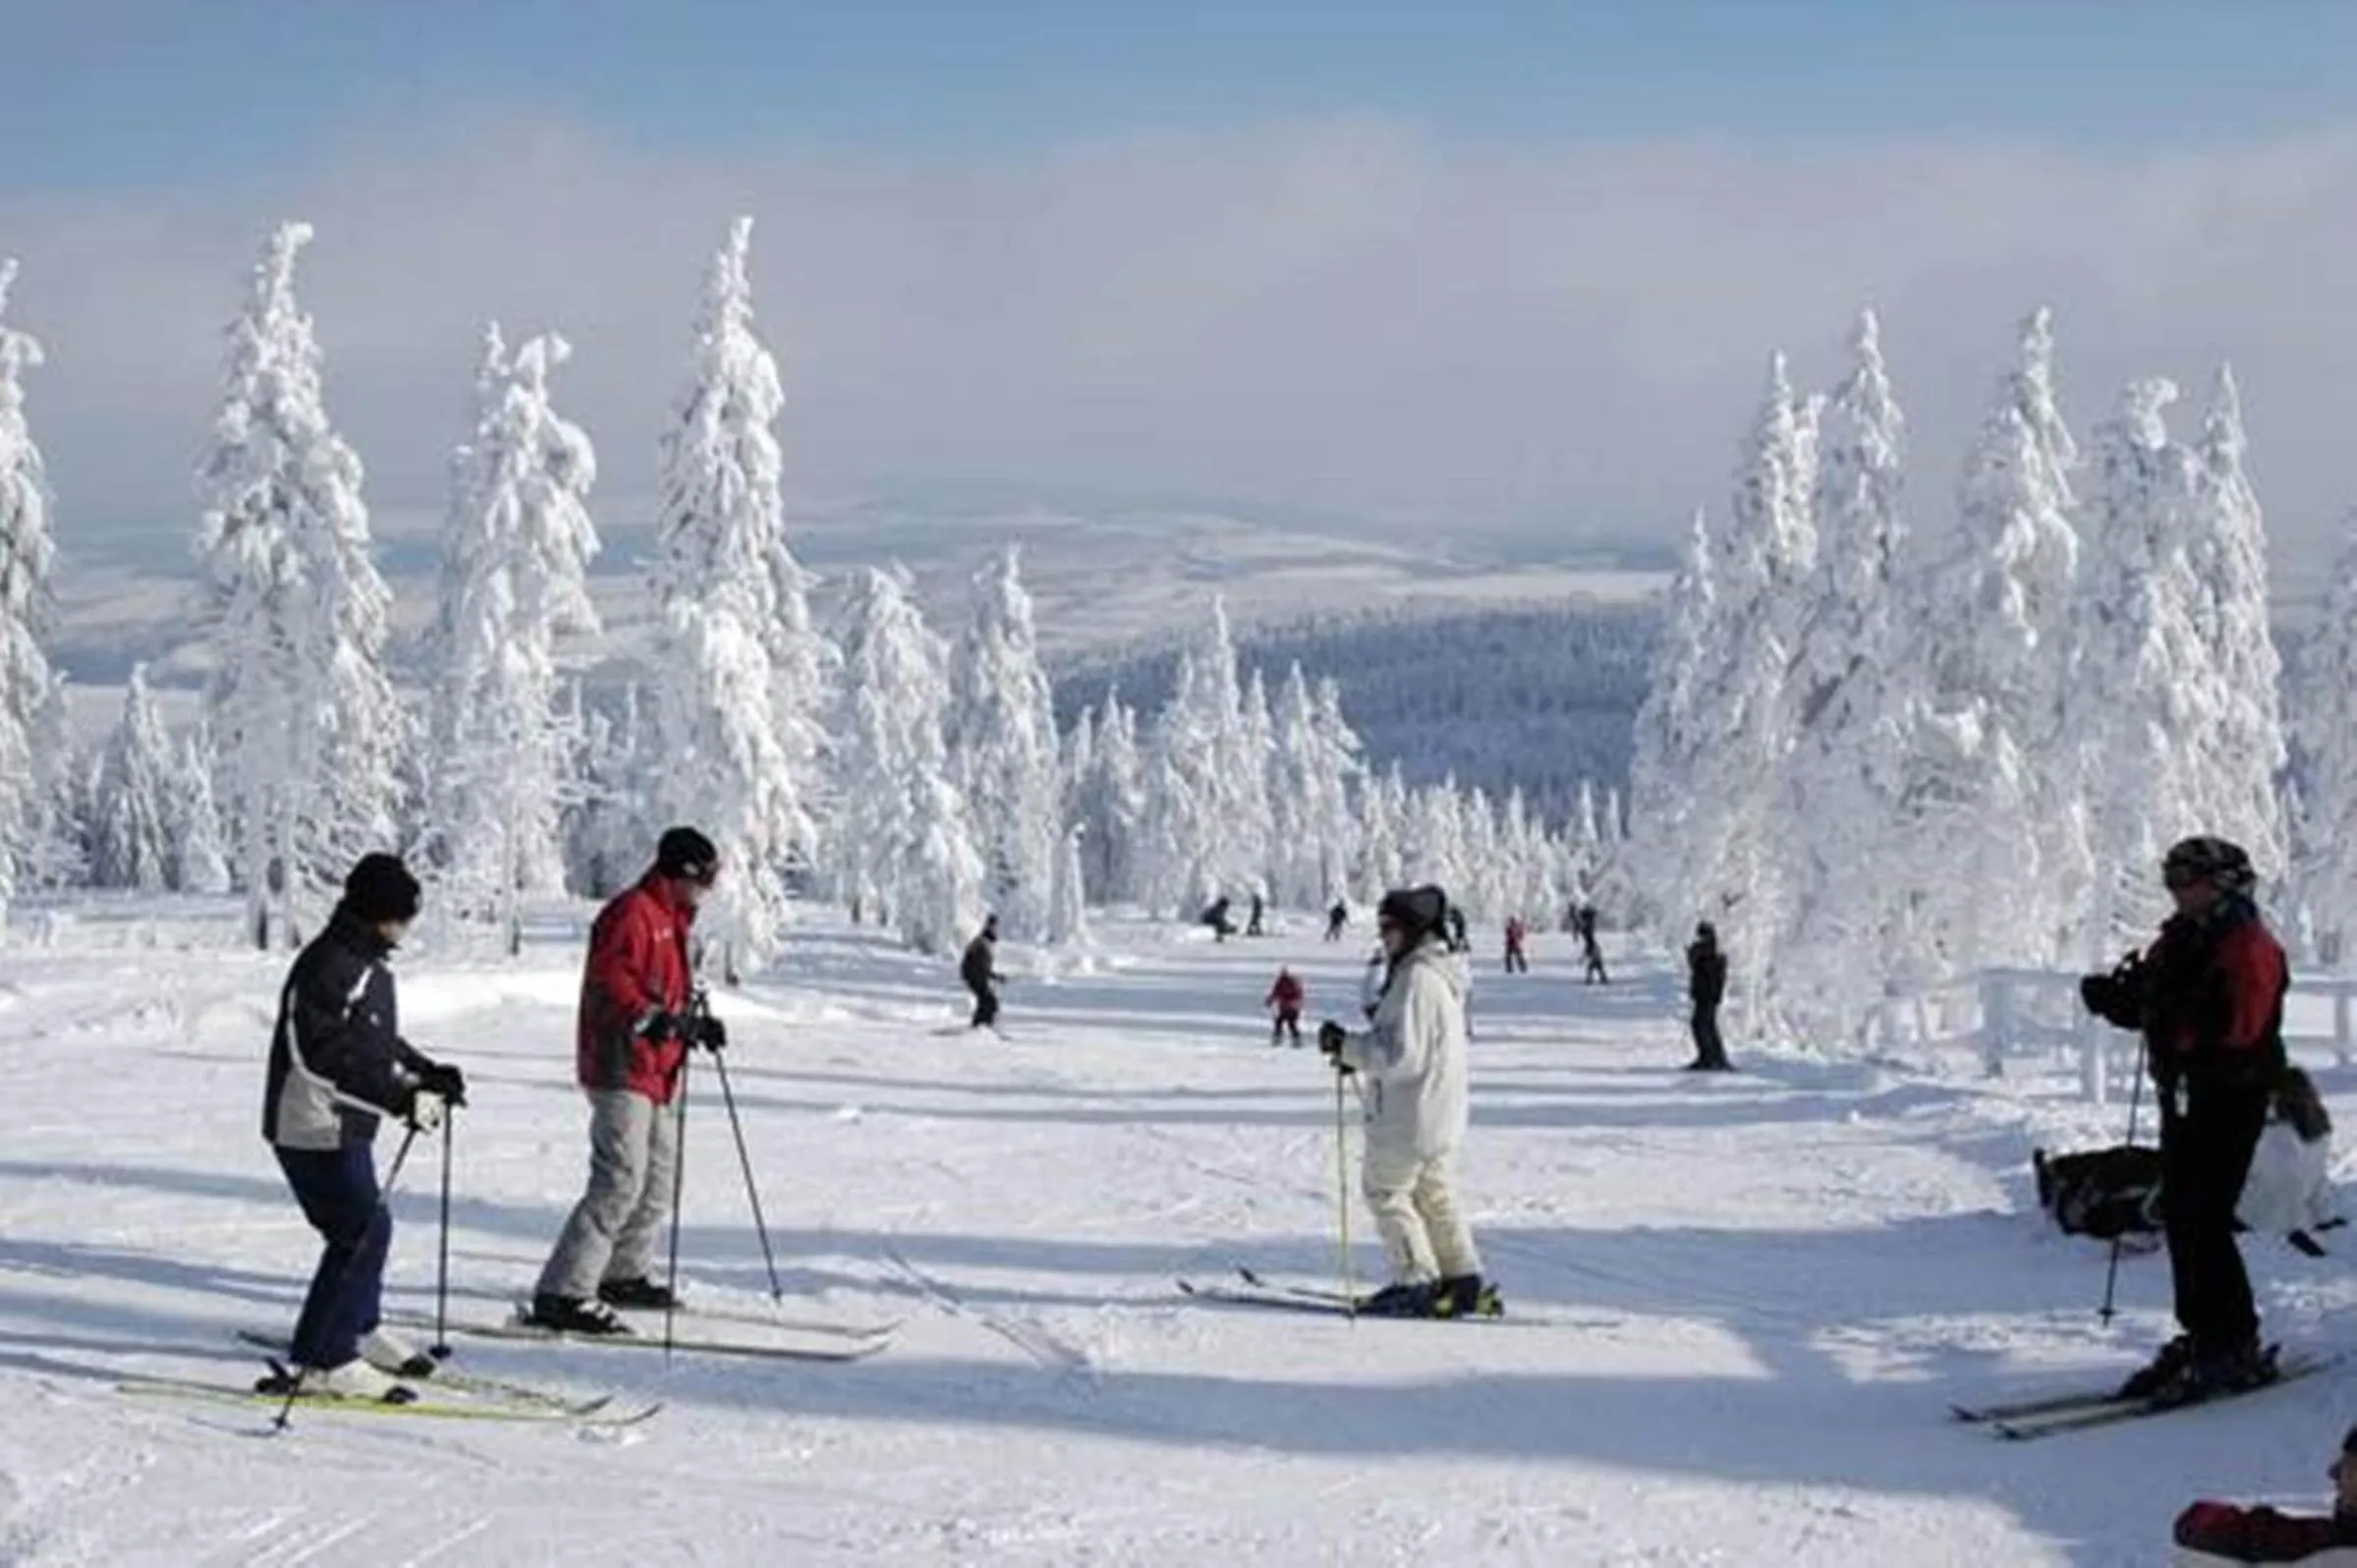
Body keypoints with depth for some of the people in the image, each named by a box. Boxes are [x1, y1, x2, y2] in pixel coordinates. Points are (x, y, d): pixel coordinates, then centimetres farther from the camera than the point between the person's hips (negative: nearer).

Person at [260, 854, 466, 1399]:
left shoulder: (369, 962, 12)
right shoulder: (327, 966, -21)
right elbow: (323, 1057, -28)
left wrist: (427, 1072, 12)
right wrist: (401, 1097, -32)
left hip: (345, 1125, 10)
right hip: (313, 1126, -10)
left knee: (365, 1227, 23)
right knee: (363, 1230, -13)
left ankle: (359, 1328, 43)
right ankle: (321, 1361, -8)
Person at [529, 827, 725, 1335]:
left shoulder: (671, 919, 21)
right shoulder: (633, 913, -12)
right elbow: (608, 978, -24)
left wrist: (697, 1021, 14)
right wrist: (649, 1017, -33)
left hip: (657, 1071, 11)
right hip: (621, 1068, -11)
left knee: (660, 1178, 18)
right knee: (620, 1182, -16)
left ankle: (625, 1275, 33)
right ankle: (562, 1295, -16)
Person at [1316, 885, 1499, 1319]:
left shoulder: (1417, 979, -22)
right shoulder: (1441, 974, 11)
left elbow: (1402, 1055, -25)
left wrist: (1347, 1045, -17)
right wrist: (1358, 1050, 11)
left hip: (1409, 1119, -10)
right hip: (1439, 1117, 10)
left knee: (1385, 1190, 5)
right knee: (1435, 1195, 18)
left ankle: (1418, 1283, 7)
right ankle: (1464, 1281, 19)